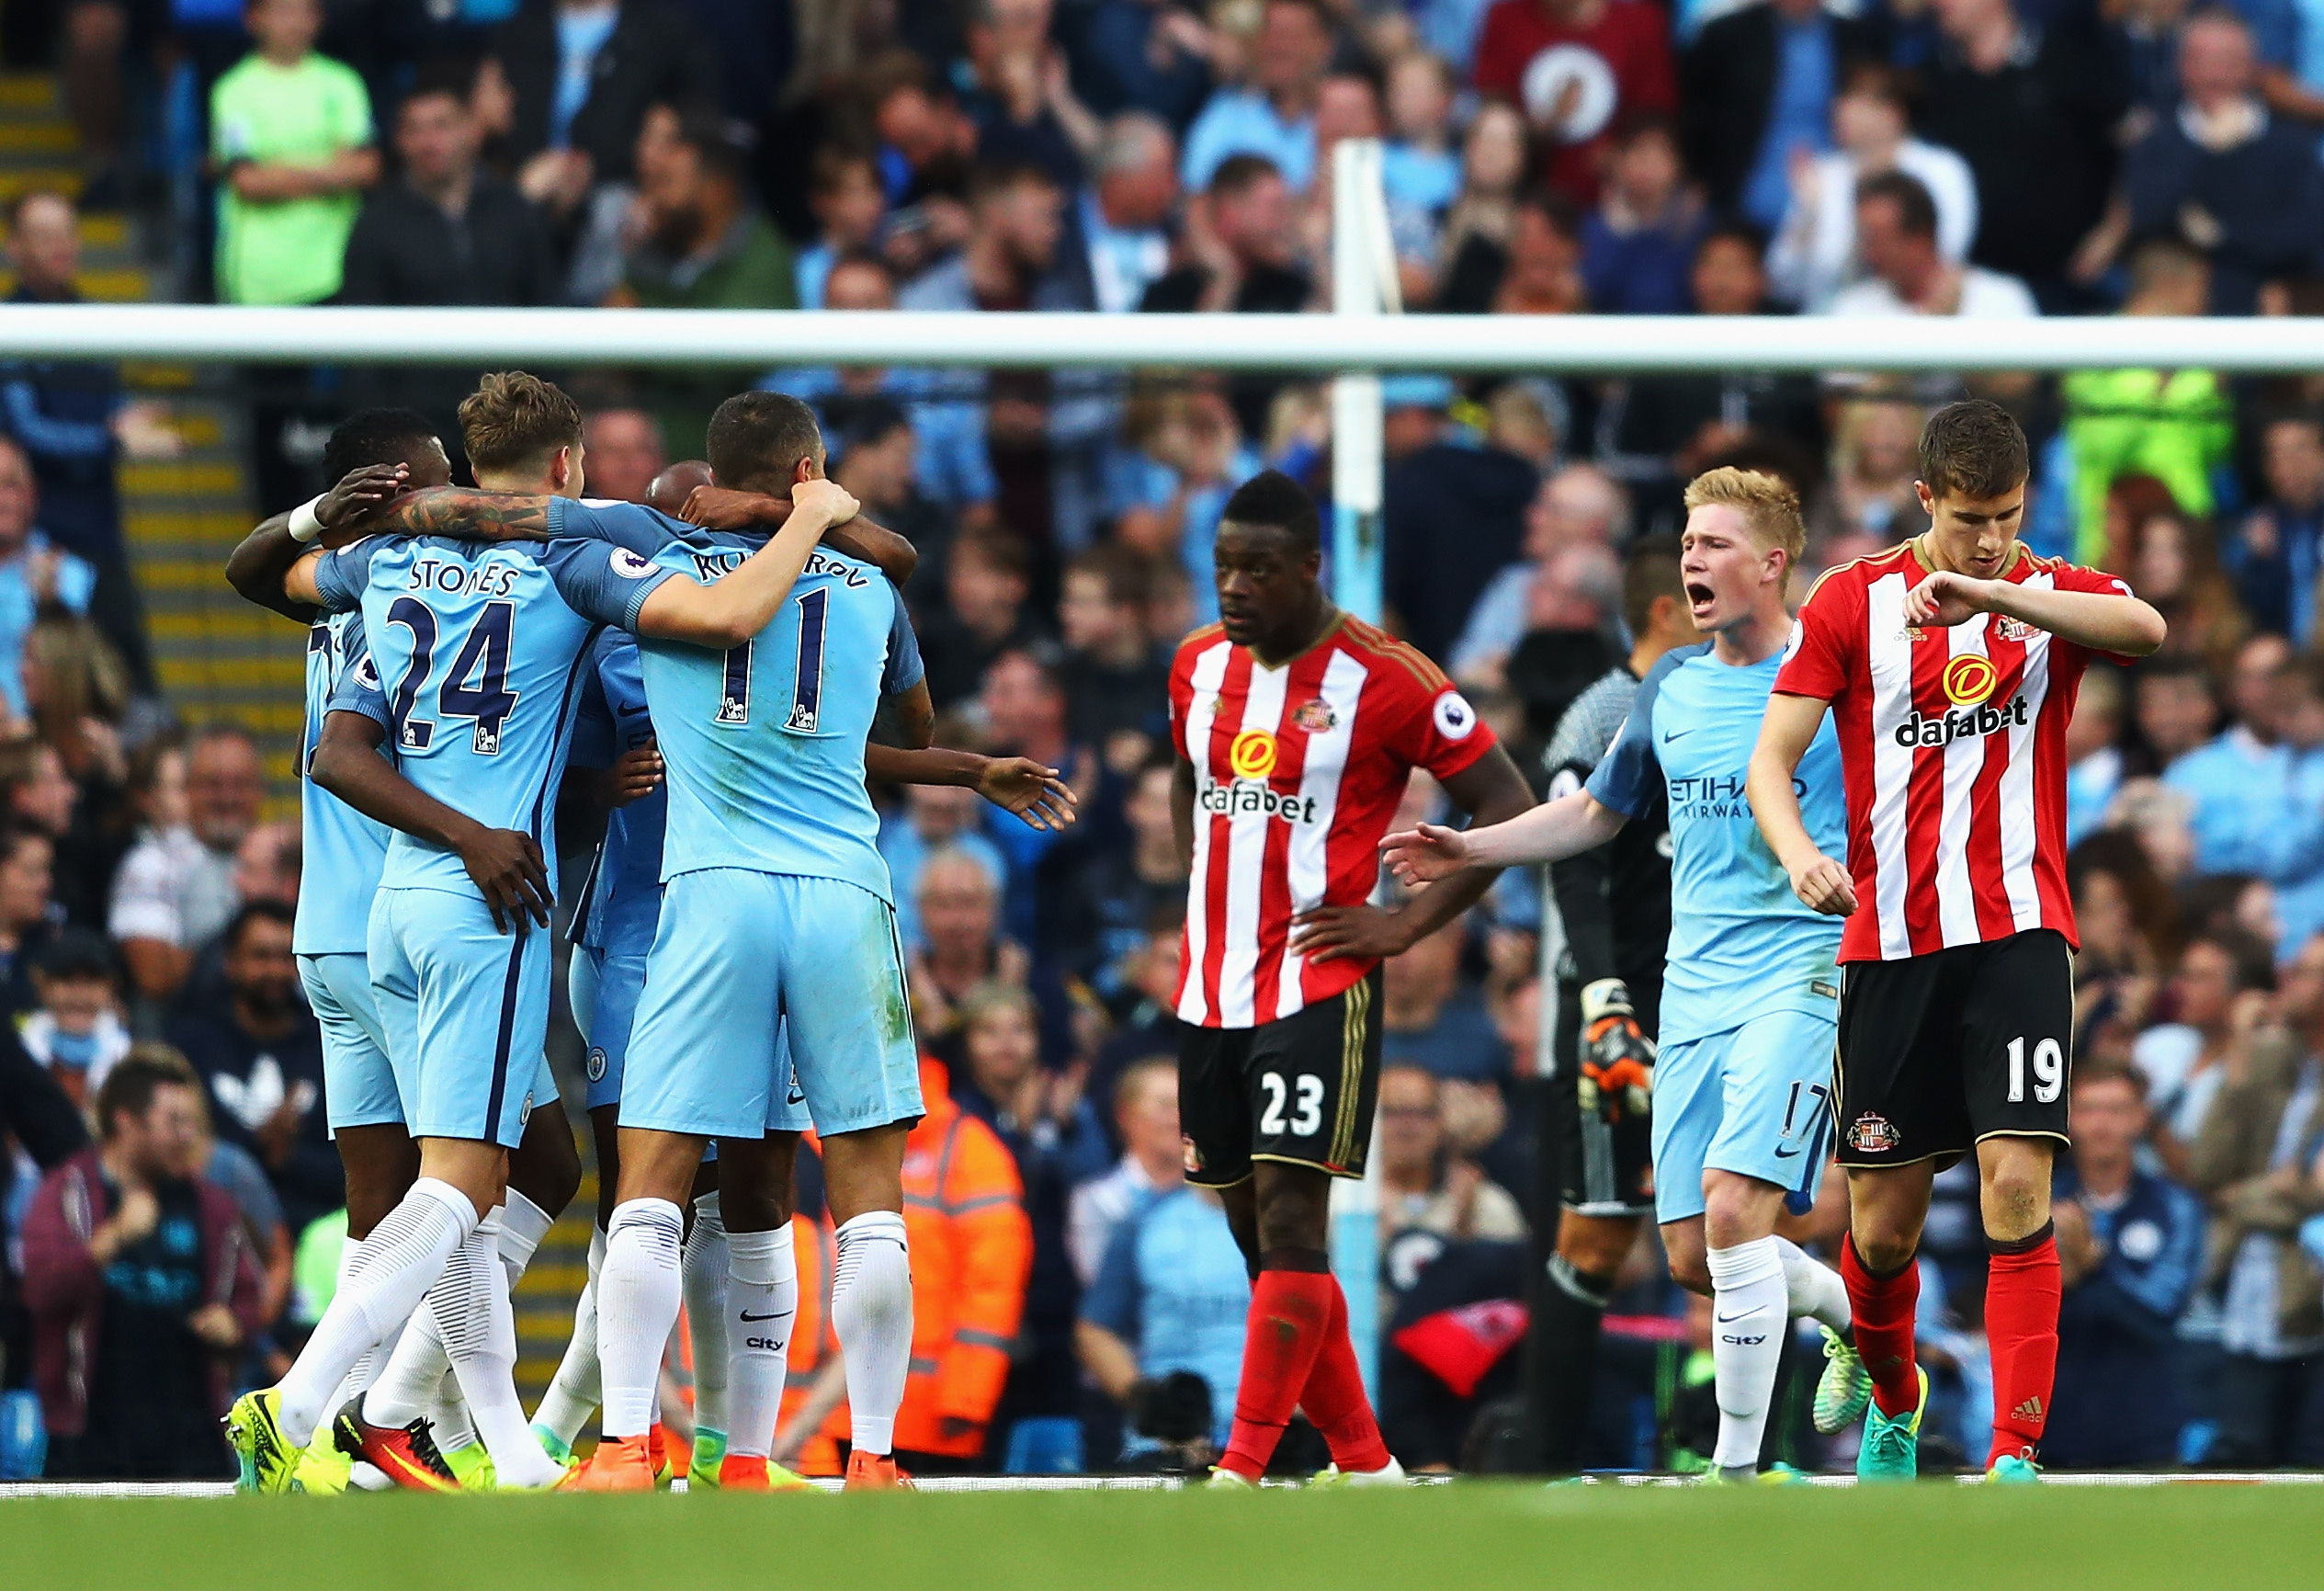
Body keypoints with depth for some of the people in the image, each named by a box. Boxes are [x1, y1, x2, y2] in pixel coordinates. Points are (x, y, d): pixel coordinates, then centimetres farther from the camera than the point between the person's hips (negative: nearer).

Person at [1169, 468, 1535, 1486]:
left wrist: (1408, 925, -10)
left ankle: (1242, 1474, -18)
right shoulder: (1199, 665, 10)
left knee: (1288, 1215, -14)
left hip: (1318, 986, -7)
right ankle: (1364, 1463, 17)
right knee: (1256, 1230, 8)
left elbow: (1507, 804, -6)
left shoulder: (1381, 678, -10)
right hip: (1210, 988, 7)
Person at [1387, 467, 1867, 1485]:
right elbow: (1599, 812, 25)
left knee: (1734, 1206, -22)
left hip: (1802, 974, -6)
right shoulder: (1671, 688, 13)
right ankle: (1856, 1316, 34)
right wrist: (1471, 851, 15)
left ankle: (1737, 1468, -16)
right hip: (1694, 992, 7)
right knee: (1694, 1258, 5)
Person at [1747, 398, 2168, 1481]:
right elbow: (1771, 759, 0)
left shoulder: (2052, 597, 3)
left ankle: (2015, 1455, -16)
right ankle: (1893, 1406, 34)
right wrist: (1800, 853, -22)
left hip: (2020, 933, -1)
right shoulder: (1852, 601, 4)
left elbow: (2145, 628, -20)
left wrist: (1991, 595, -32)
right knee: (1882, 1224, 5)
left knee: (2017, 1187, -16)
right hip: (1889, 942, 1)